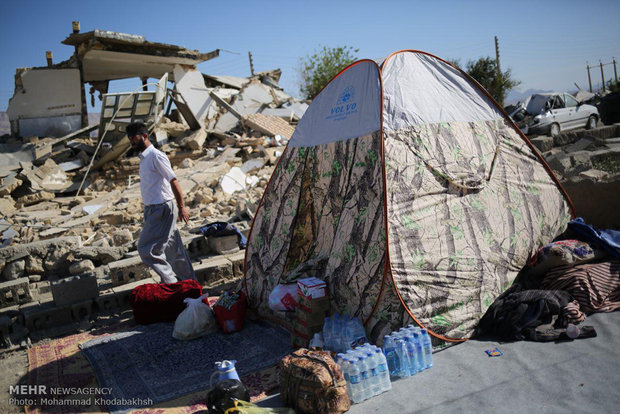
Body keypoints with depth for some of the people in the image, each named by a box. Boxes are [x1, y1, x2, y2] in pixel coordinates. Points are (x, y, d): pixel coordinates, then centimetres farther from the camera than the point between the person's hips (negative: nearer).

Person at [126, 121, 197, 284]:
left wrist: (182, 207, -19)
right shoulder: (143, 157, 14)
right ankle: (190, 282, 24)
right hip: (152, 209, 9)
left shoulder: (156, 156, -15)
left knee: (147, 249, -10)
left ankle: (170, 281, 0)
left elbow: (174, 181, -18)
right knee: (174, 249, 14)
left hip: (162, 209, -9)